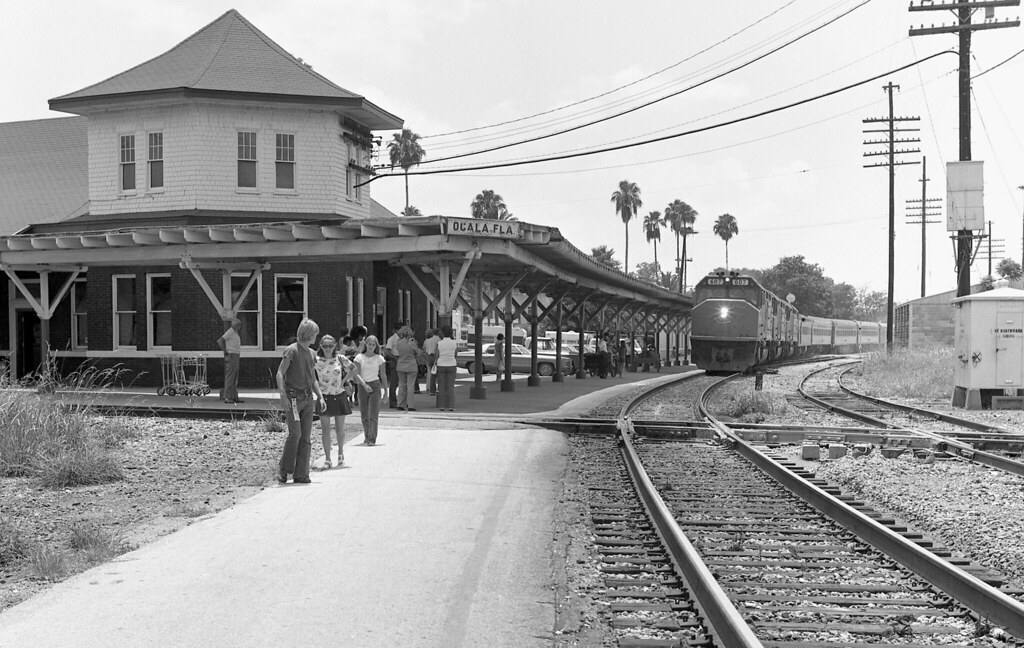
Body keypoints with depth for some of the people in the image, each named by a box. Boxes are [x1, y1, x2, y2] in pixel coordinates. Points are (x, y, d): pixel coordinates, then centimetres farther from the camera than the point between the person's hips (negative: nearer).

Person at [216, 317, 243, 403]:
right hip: (231, 357, -10)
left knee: (235, 378, 9)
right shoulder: (229, 332, -12)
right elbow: (219, 341, -21)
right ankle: (227, 398, -11)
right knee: (230, 377, -10)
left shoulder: (235, 333, 18)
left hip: (236, 357, 10)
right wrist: (226, 353, -20)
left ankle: (234, 397, 11)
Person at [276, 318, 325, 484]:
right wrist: (283, 396, -21)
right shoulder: (292, 350, -7)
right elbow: (280, 374, -11)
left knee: (306, 437, 3)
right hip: (293, 397, -7)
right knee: (295, 433, -14)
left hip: (308, 398, 7)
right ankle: (284, 470, 1)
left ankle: (301, 474, 6)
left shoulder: (310, 353, 16)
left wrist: (320, 396, 12)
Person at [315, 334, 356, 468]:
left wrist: (344, 380, 1)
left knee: (340, 428, 8)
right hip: (324, 397, -1)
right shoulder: (316, 361, -5)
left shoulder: (340, 359, -3)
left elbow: (353, 368, 12)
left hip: (339, 396, 1)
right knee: (325, 429, 0)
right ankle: (327, 459, 7)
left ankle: (340, 453, 29)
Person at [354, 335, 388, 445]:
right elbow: (356, 374, -5)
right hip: (362, 386, 1)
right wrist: (364, 385, -20)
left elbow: (383, 376, 6)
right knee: (364, 415, 7)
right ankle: (367, 437, 23)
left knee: (373, 414, -10)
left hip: (375, 386, -1)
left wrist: (386, 392, 5)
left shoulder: (379, 358, 2)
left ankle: (372, 439, -10)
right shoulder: (359, 357, 2)